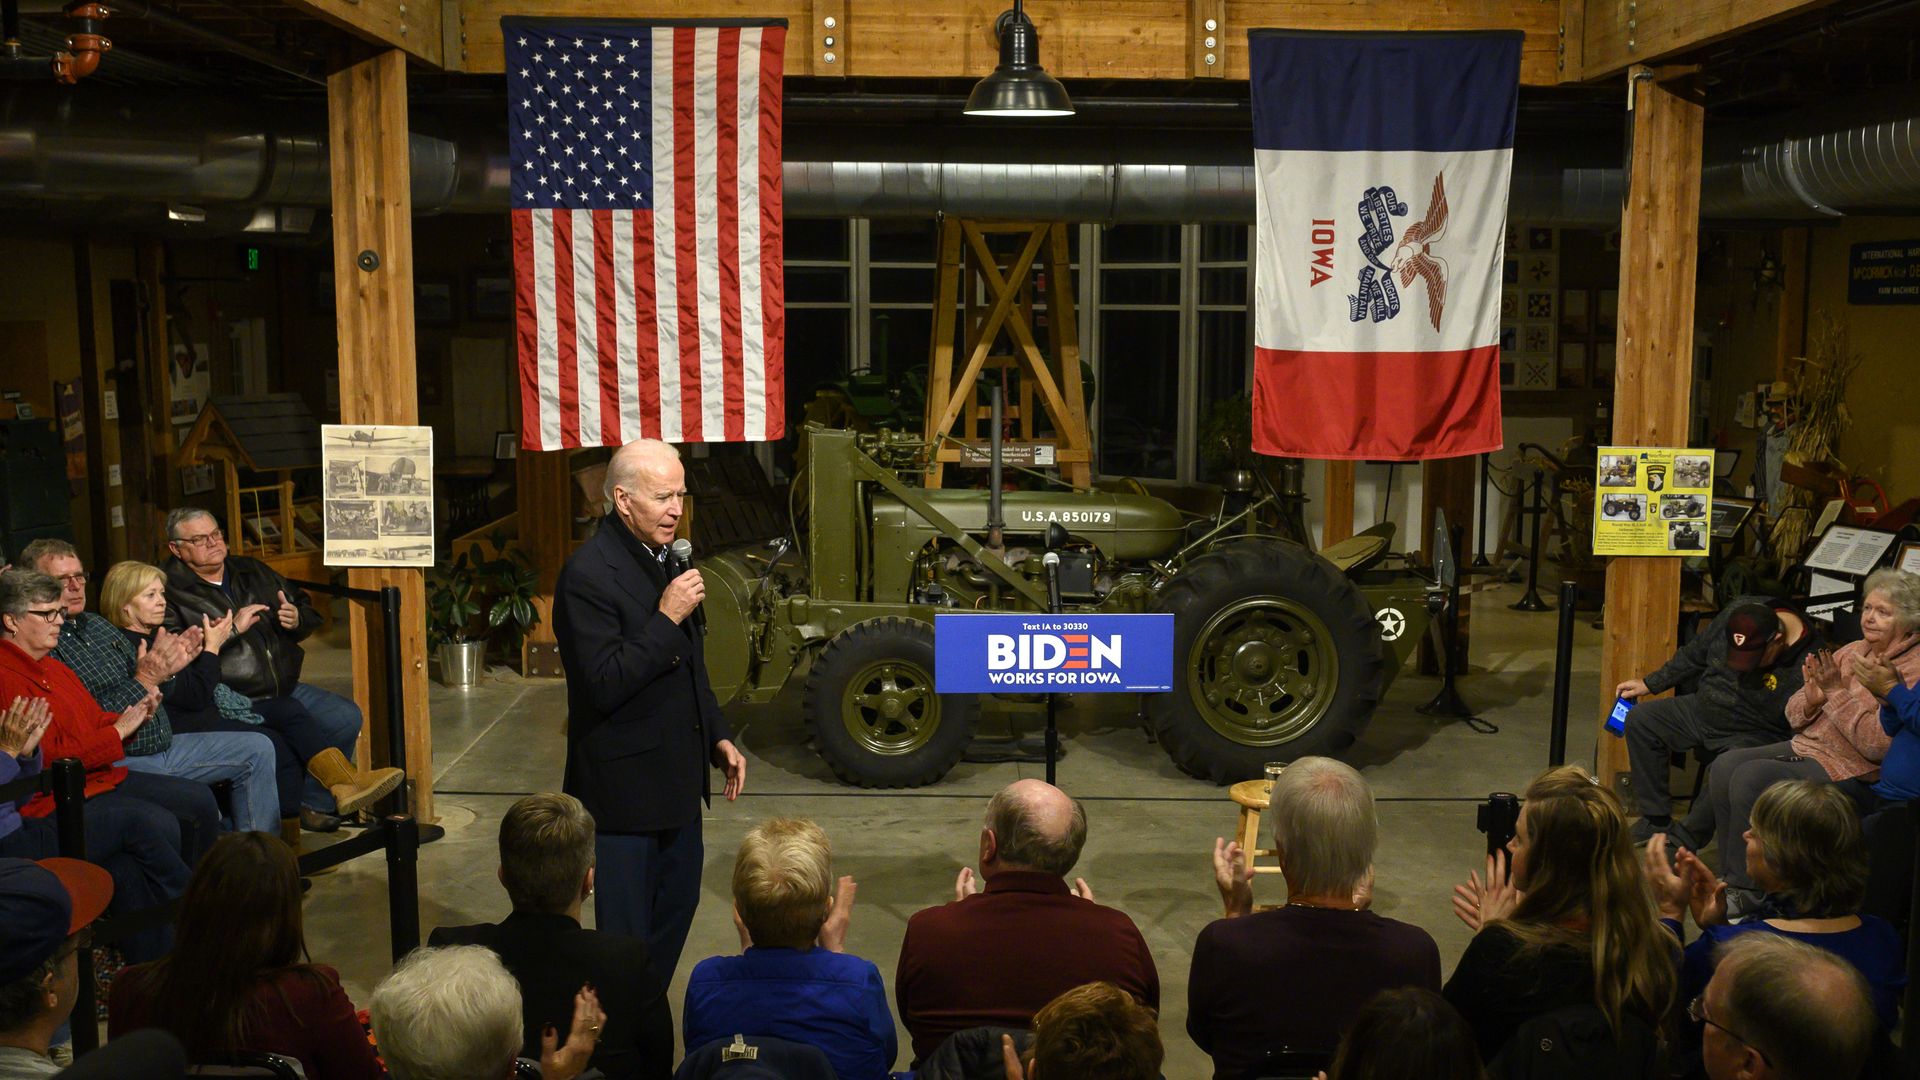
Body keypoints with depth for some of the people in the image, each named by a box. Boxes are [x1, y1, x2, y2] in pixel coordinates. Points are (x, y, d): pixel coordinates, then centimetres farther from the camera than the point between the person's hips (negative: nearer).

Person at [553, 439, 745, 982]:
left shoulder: (665, 558, 9)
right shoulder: (588, 574, -19)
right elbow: (603, 685, -25)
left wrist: (718, 736, 14)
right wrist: (667, 618, -25)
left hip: (676, 774, 9)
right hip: (625, 785, -9)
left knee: (677, 905, 18)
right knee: (627, 937, 1)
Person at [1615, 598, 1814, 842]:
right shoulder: (1738, 613, -12)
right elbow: (1695, 654, 7)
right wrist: (1650, 684, 12)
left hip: (1755, 735, -7)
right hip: (1702, 709, 7)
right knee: (1639, 720, 0)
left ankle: (1685, 839, -13)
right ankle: (1657, 820, 8)